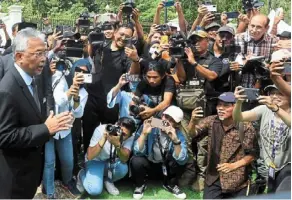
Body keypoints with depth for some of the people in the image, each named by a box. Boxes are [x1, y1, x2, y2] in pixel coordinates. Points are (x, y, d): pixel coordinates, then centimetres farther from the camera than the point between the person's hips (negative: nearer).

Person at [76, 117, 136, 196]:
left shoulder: (130, 137, -21)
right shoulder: (101, 130, -28)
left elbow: (124, 160, -34)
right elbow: (89, 156, -32)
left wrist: (117, 144, -51)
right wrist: (103, 139, -43)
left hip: (113, 161, 3)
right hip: (96, 160, -3)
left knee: (123, 168, -31)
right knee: (95, 190, -26)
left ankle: (108, 180, 2)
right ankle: (82, 175, 8)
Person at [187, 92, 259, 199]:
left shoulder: (245, 127, -14)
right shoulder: (211, 121, -2)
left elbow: (252, 154, -9)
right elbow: (192, 133, -11)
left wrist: (233, 165, -17)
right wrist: (193, 121, -31)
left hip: (236, 181, -2)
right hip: (213, 178, 3)